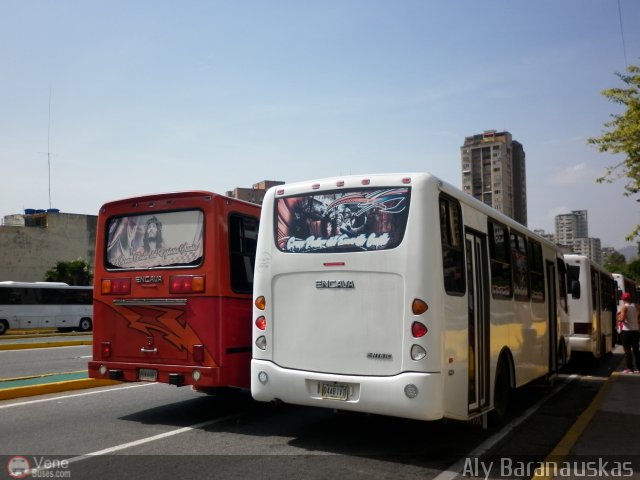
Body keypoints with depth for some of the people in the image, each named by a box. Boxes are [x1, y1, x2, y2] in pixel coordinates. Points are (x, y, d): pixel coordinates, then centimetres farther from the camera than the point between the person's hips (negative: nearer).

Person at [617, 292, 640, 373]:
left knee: (627, 350, -2)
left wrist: (619, 318, 1)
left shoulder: (624, 307, -10)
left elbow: (622, 318, -19)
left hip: (627, 331, -6)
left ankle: (629, 368, -3)